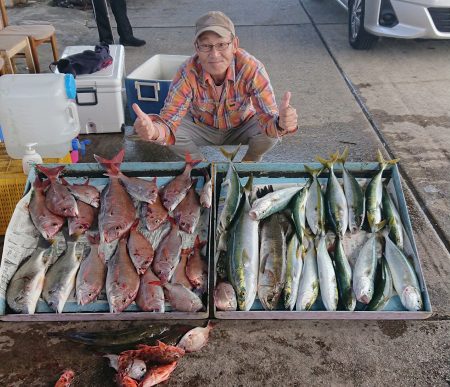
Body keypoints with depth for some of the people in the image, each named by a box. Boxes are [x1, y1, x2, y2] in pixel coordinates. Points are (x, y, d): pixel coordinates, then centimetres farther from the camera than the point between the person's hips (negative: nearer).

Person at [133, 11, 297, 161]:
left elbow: (268, 117, -36)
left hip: (241, 127, 0)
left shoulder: (251, 68, -33)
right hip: (202, 127, 1)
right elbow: (169, 120, -34)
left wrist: (280, 123, -62)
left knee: (271, 133, -28)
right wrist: (153, 131, -59)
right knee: (175, 133, -26)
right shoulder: (188, 72, -30)